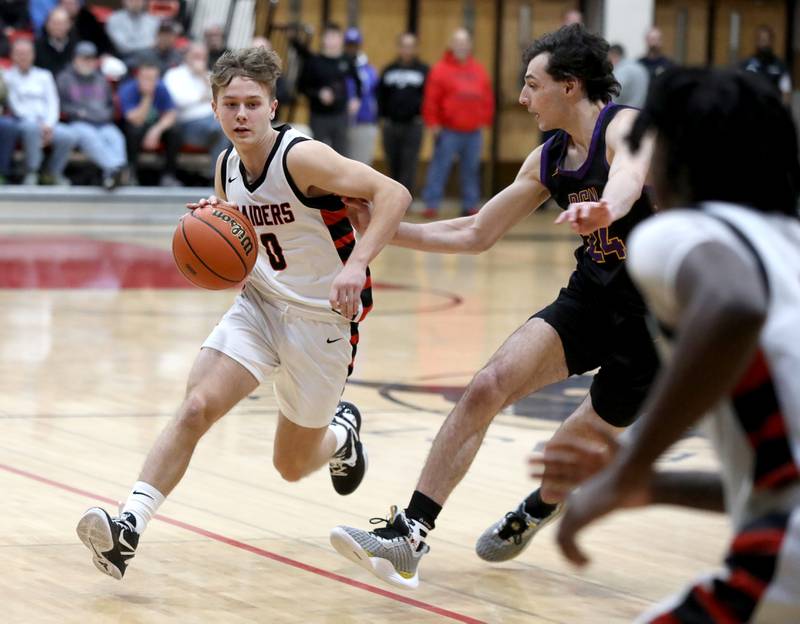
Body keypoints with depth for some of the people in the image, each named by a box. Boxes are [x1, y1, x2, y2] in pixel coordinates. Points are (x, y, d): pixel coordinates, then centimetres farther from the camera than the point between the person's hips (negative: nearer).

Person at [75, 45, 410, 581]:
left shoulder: (301, 157, -22)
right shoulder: (227, 167, 0)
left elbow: (393, 193, -28)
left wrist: (356, 265, -40)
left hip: (322, 318, -5)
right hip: (260, 303, 5)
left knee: (292, 465, 10)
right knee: (196, 407, -19)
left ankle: (341, 433, 45)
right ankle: (128, 528, -24)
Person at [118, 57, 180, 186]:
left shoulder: (161, 88, -11)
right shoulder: (127, 90, -22)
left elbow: (171, 114, -12)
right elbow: (136, 120, -29)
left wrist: (157, 130, -30)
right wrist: (147, 97, -37)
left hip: (157, 124, 3)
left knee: (174, 132, -26)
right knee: (134, 131, -37)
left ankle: (168, 174, -17)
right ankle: (130, 174, -26)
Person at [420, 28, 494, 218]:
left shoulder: (479, 71, 12)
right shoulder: (440, 70, -3)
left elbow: (488, 98, 15)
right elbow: (431, 100, -7)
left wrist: (485, 120, 9)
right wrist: (433, 124, -10)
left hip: (473, 131, 4)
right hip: (448, 131, -4)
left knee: (471, 170, 8)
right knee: (440, 167, -5)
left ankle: (470, 205, 14)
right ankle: (431, 205, -2)